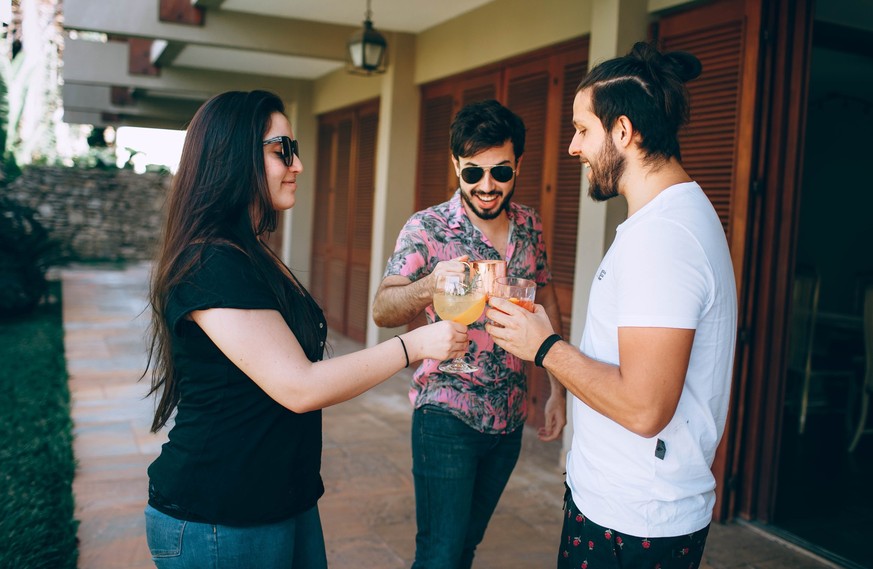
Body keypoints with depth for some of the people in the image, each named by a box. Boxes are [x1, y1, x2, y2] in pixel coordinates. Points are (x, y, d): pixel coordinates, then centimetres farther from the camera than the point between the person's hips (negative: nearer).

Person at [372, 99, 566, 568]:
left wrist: (558, 387, 10)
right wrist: (429, 286, -41)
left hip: (509, 417, 5)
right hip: (448, 417, -4)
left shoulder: (530, 226, 3)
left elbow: (546, 299, 14)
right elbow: (382, 311, -19)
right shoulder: (427, 228, -11)